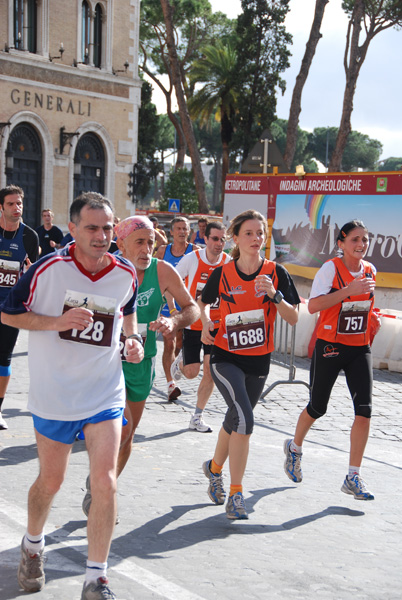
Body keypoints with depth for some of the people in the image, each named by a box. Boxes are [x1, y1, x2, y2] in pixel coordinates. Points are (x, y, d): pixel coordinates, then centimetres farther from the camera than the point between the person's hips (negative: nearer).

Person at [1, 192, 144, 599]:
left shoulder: (126, 274, -3)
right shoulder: (48, 269, -14)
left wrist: (133, 340, 1)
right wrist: (56, 322, -20)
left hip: (105, 395, 2)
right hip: (54, 394, -1)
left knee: (105, 483, -9)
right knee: (50, 480, 14)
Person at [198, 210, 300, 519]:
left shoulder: (276, 273, -5)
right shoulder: (222, 274, -6)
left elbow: (294, 318, -8)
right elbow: (203, 301, 13)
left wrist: (274, 295, -23)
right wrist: (207, 323, -7)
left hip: (259, 361, 3)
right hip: (226, 358, -3)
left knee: (235, 420, 18)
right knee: (244, 420, -21)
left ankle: (215, 468, 46)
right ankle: (236, 493, -12)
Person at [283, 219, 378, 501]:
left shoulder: (370, 270, 5)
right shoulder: (331, 268, -12)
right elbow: (313, 306, -24)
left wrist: (371, 317, 9)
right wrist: (349, 290, -29)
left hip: (360, 349, 4)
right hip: (329, 347, -4)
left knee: (364, 409, -9)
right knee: (318, 407, 8)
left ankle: (353, 477, -2)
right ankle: (295, 448, 40)